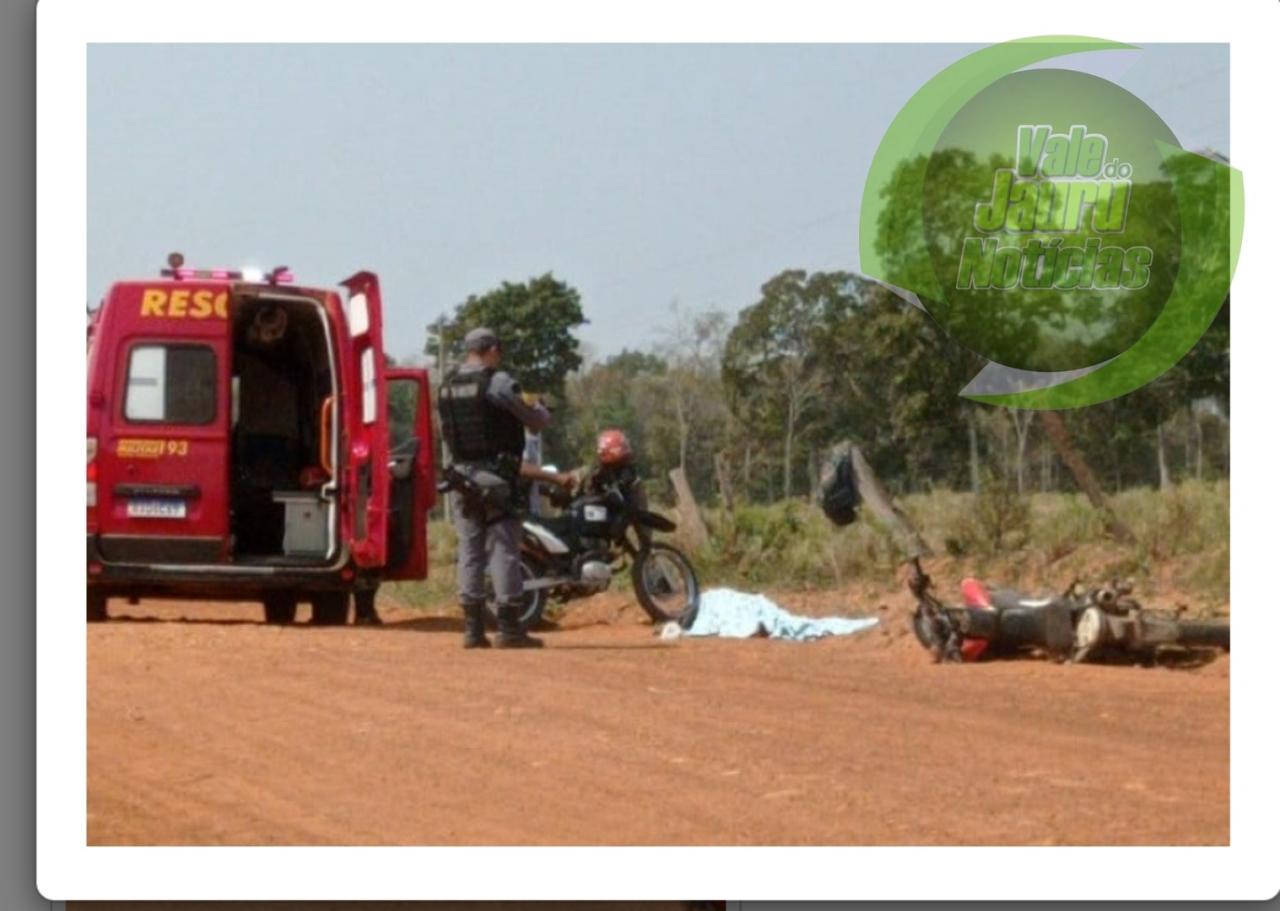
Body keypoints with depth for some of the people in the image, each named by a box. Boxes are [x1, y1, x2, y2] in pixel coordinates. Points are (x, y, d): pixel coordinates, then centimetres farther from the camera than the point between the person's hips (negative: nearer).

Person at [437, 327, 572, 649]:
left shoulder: (447, 386, 9)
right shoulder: (498, 383, -11)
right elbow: (536, 422, -5)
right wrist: (540, 408, 20)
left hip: (462, 474, 6)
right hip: (496, 475, -6)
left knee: (469, 550, 7)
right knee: (504, 550, -3)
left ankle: (473, 629, 5)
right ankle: (509, 629, -5)